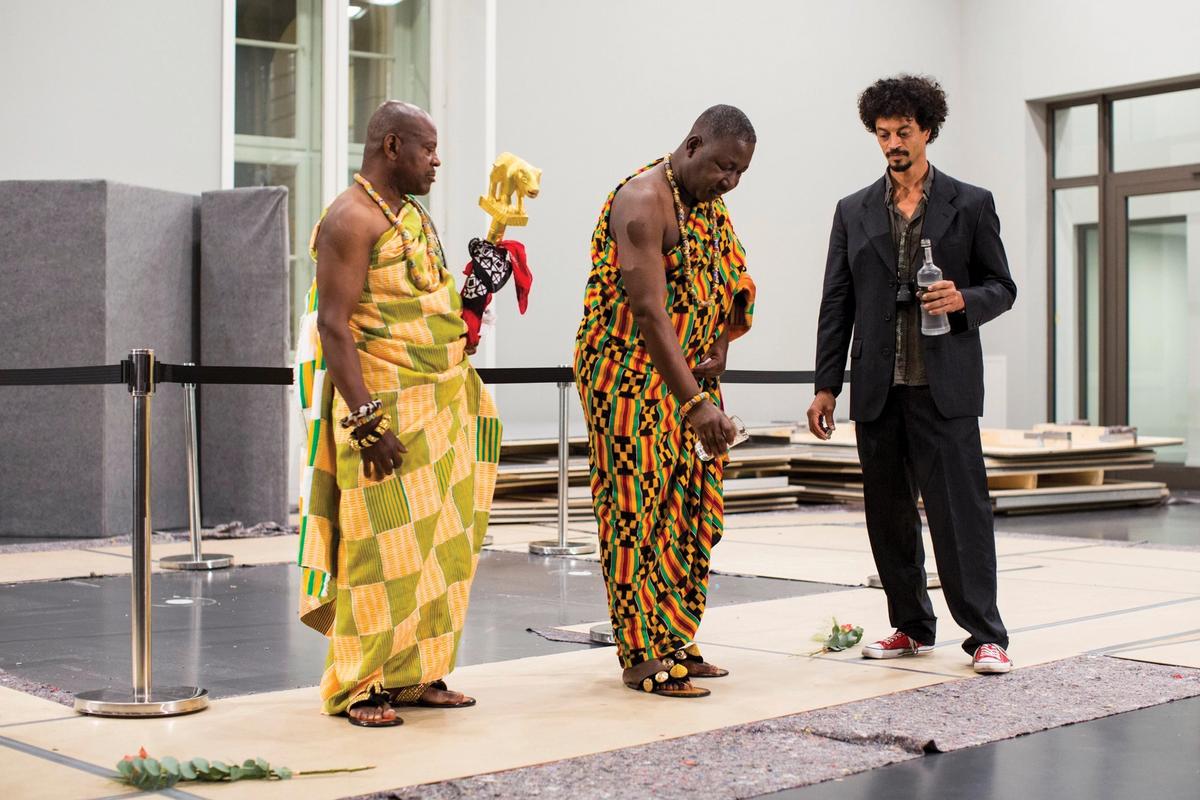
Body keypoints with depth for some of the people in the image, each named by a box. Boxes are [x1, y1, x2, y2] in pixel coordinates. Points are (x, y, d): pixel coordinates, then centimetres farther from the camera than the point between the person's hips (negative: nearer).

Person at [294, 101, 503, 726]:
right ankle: (357, 688, 6)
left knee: (434, 546, 10)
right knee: (381, 548, -5)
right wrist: (366, 419, -24)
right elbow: (335, 325, -18)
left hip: (437, 410, 9)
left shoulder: (417, 218, 18)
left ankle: (413, 675, 20)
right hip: (385, 413, -9)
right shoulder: (352, 219, -11)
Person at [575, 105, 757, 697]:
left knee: (693, 511, 8)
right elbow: (649, 313, -27)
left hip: (691, 373, 9)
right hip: (631, 375, -9)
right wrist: (696, 403, -34)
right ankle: (644, 655, -2)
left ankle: (675, 644, 17)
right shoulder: (643, 200, -18)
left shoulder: (711, 205, 11)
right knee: (641, 510, -7)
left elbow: (737, 287, 19)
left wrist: (721, 348, -2)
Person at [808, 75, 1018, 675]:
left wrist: (963, 300, -14)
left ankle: (985, 636, -1)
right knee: (888, 515, 8)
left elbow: (1002, 287, 8)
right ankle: (912, 627, 20)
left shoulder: (971, 205, 5)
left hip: (944, 387, -3)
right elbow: (836, 304, 10)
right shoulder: (853, 211, 12)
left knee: (960, 507, -7)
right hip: (878, 390, 3)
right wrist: (826, 385, 5)